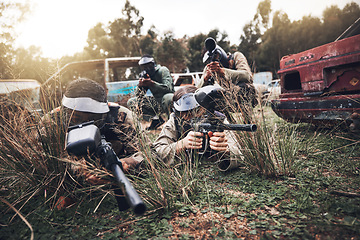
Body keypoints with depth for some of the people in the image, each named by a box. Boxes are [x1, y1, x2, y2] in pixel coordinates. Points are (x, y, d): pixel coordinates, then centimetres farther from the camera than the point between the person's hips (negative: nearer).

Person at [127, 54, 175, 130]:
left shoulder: (163, 70, -10)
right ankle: (157, 117, -7)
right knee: (131, 102, -4)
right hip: (156, 102, 6)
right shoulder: (144, 75, 6)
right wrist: (140, 85, -19)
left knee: (167, 98, -42)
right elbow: (138, 95, 2)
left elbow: (168, 88, -25)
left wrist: (152, 83, -33)